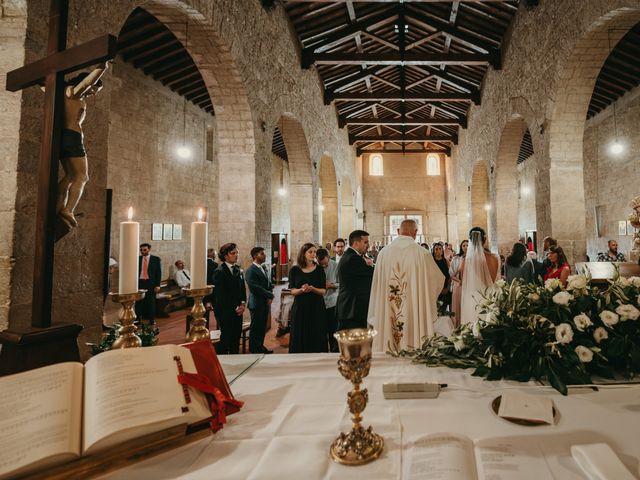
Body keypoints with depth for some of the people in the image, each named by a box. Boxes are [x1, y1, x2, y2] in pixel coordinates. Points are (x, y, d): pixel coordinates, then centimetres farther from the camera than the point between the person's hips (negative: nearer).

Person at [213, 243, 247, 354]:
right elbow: (221, 295, -15)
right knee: (226, 338, 0)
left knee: (236, 338, 11)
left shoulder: (238, 270, 12)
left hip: (238, 311, 7)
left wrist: (243, 304, 1)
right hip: (225, 312, -7)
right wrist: (235, 308, -13)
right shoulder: (219, 272, -12)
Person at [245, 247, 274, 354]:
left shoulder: (264, 268, 14)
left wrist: (269, 297, -2)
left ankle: (260, 347, 27)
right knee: (255, 328, 3)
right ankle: (254, 350, 15)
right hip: (256, 303, -8)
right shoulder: (251, 271, -13)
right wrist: (270, 295, -12)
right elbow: (255, 288, -20)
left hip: (265, 303, 8)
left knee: (262, 327, 14)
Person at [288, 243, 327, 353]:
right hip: (300, 308, 0)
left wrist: (312, 289, -21)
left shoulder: (319, 269, 2)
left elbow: (324, 291, -2)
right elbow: (292, 291, -2)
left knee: (316, 338, 3)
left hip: (316, 308, 0)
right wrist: (302, 289, -22)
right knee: (300, 339, 4)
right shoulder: (294, 270, 1)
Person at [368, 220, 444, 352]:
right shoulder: (422, 254, -10)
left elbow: (376, 284, 6)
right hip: (414, 315, -2)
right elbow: (438, 280, 4)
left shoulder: (383, 252, -3)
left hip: (386, 317, 3)